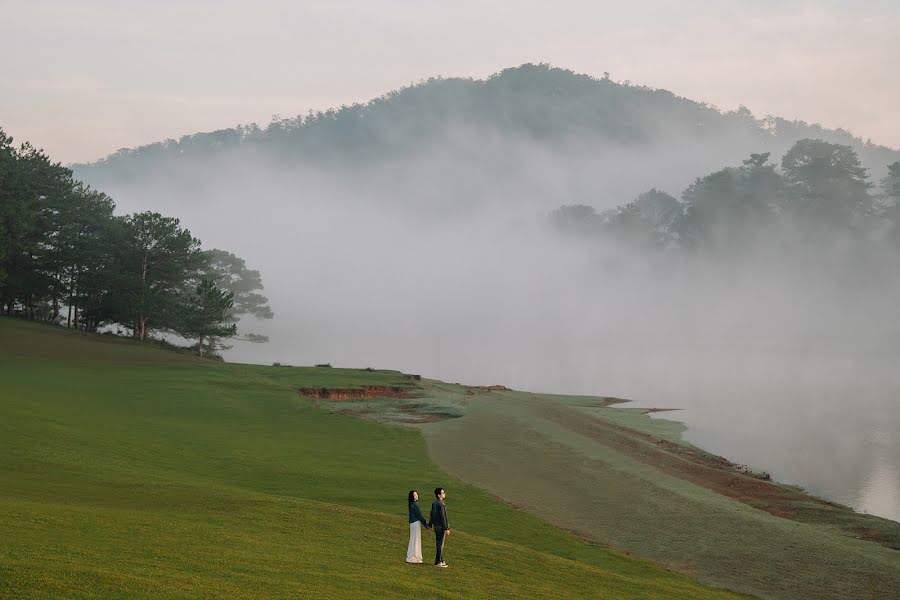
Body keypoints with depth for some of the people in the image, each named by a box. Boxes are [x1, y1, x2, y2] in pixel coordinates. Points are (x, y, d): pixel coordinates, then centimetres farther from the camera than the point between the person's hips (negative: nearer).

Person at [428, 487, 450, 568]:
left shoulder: (434, 503, 8)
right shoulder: (441, 504, -20)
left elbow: (431, 515, 15)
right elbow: (443, 517, -21)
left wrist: (430, 524, 23)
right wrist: (447, 528, -18)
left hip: (436, 525, 9)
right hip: (441, 526, -9)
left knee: (439, 543, 15)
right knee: (440, 544, -3)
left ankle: (441, 560, 23)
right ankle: (438, 562, 0)